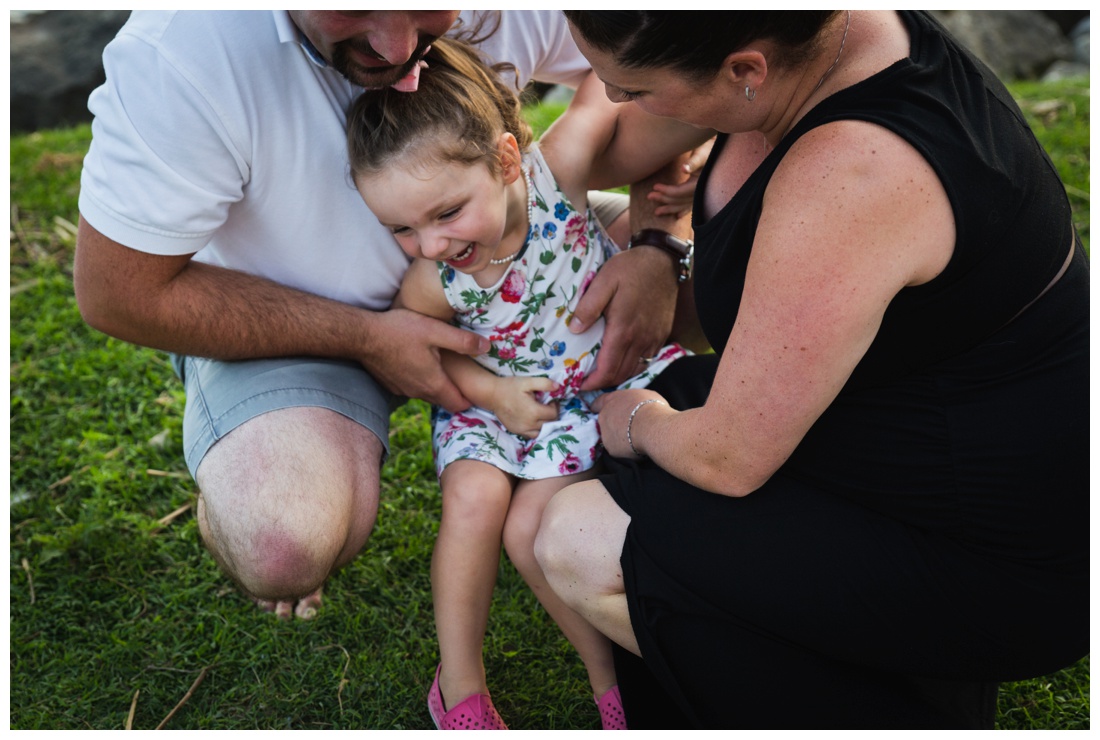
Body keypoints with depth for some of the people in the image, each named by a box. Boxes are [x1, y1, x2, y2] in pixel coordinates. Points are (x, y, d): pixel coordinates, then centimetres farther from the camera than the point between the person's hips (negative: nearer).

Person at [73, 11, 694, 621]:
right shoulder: (180, 48, -32)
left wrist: (658, 254, -26)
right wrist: (363, 338, -26)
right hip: (278, 314, -4)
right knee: (284, 552, -31)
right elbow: (116, 293, -23)